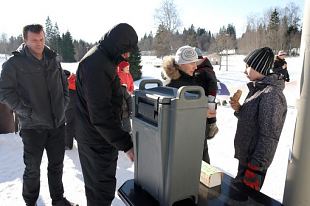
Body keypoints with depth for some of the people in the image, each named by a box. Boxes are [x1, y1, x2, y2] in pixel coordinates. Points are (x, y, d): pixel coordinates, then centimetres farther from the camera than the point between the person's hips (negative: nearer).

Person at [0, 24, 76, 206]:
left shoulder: (53, 59, 6)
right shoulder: (15, 63, -7)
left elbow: (64, 83, 17)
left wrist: (64, 103, 6)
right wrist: (25, 111, -14)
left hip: (58, 123, 4)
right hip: (33, 125, -4)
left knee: (57, 165, 16)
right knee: (32, 168, 10)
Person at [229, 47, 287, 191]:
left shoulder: (271, 94, -23)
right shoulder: (258, 88, 6)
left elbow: (269, 137, -24)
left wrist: (254, 168, -21)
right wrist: (238, 109, -3)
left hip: (254, 162, -9)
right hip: (245, 156, 9)